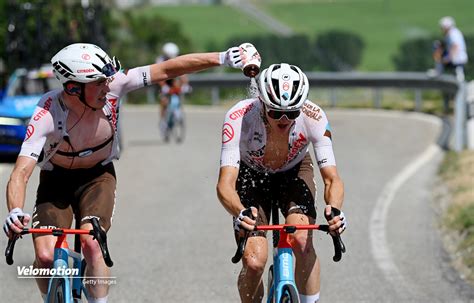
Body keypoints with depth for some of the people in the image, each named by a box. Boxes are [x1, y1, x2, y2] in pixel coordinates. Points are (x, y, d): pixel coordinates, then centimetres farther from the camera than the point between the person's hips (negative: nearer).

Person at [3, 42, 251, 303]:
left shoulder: (112, 87, -25)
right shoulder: (47, 116, -32)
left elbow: (167, 70, -20)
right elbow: (21, 173, -38)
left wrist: (221, 58, -24)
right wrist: (15, 213, -57)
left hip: (98, 176, 1)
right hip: (56, 181, -1)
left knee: (91, 243, -26)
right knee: (45, 256, -18)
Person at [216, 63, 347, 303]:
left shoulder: (314, 118, -32)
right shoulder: (238, 118, -36)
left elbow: (332, 179, -32)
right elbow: (225, 185, -41)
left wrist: (334, 209, -54)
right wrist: (241, 213, -62)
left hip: (294, 173, 1)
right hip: (251, 176, -1)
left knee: (303, 242, -27)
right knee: (254, 262, -16)